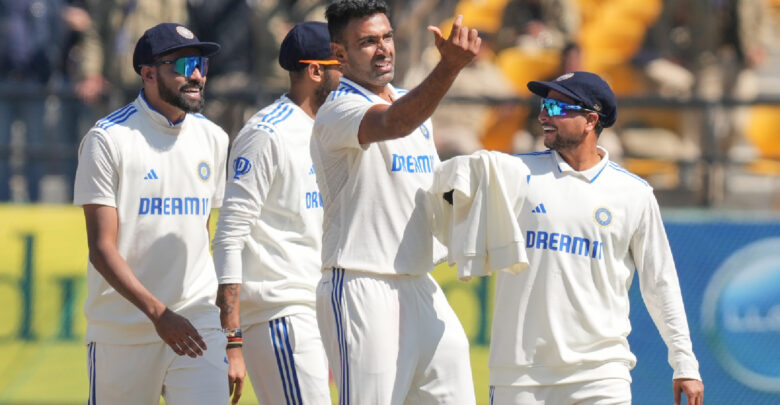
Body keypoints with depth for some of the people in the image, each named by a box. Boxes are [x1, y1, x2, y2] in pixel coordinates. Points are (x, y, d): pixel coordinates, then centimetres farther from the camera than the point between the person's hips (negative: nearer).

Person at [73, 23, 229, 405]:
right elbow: (102, 248, -13)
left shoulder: (212, 139, 10)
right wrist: (157, 312, -24)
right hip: (122, 328, -4)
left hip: (197, 324, 4)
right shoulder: (108, 139, -8)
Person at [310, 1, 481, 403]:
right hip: (361, 291, -8)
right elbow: (393, 124, -33)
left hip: (421, 288, 8)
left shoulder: (411, 102, 16)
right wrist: (450, 65, -46)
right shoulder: (338, 112, -11)